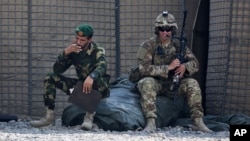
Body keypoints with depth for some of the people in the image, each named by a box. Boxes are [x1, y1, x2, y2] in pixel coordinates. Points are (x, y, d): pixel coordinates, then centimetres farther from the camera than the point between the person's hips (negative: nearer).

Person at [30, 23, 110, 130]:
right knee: (50, 78, -7)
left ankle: (89, 117, -33)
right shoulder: (73, 51, -2)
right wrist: (65, 53, -25)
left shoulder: (97, 50, -15)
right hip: (81, 85, 5)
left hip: (98, 89, -5)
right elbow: (57, 70, -9)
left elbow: (101, 67, -37)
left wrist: (91, 77, -60)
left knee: (98, 80, -41)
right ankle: (49, 117, -11)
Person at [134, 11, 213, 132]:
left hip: (173, 84, 4)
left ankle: (198, 121, -21)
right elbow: (143, 68, -23)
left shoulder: (178, 45, 3)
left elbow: (195, 63, 3)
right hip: (154, 82, -4)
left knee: (192, 84, -20)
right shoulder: (148, 46, -11)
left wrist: (185, 67, -23)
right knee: (147, 83, -37)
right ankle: (150, 123, -42)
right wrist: (168, 67, -27)